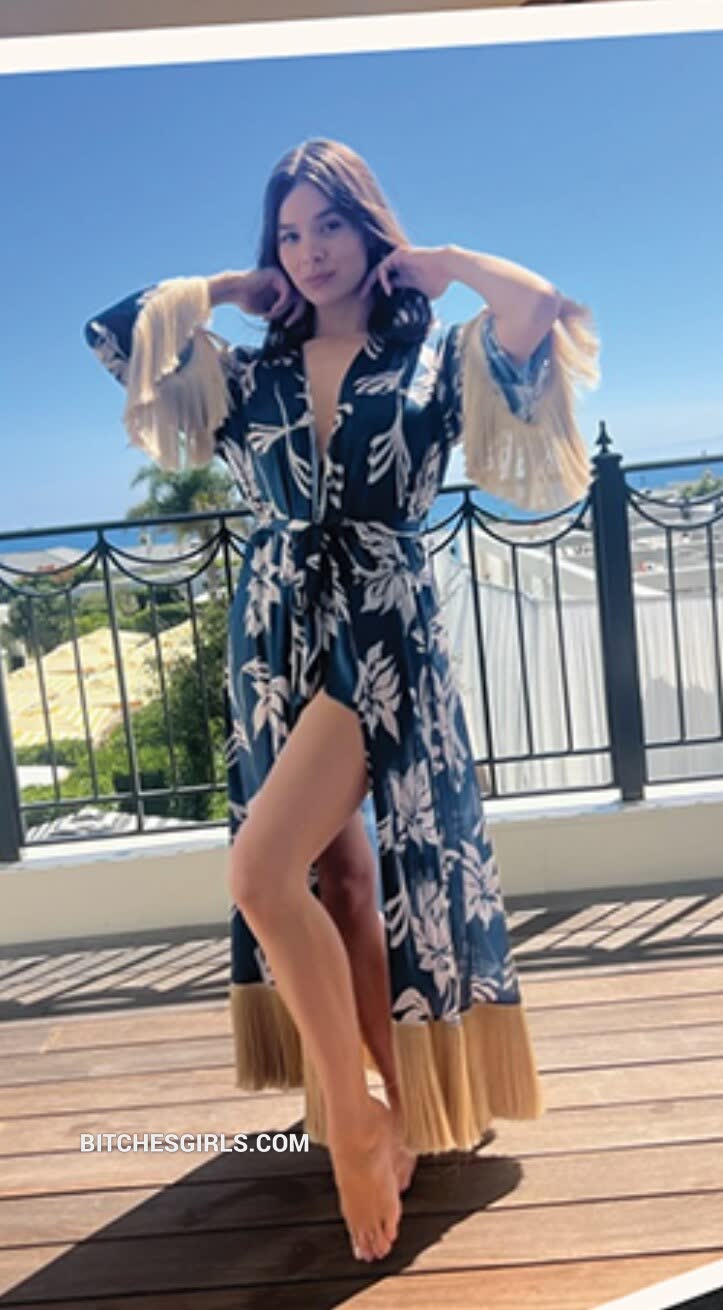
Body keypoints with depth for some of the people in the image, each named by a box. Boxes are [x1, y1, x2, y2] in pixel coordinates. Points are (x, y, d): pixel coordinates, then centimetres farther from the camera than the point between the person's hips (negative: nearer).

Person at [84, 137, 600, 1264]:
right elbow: (112, 329, 8)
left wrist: (445, 263, 0)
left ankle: (354, 1116, -2)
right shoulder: (250, 374, 12)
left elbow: (550, 318, -14)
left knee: (264, 872, -20)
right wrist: (230, 288, 13)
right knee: (338, 884, 10)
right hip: (274, 643, 6)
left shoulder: (436, 356, 3)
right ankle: (398, 1111, 26)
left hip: (384, 636, -5)